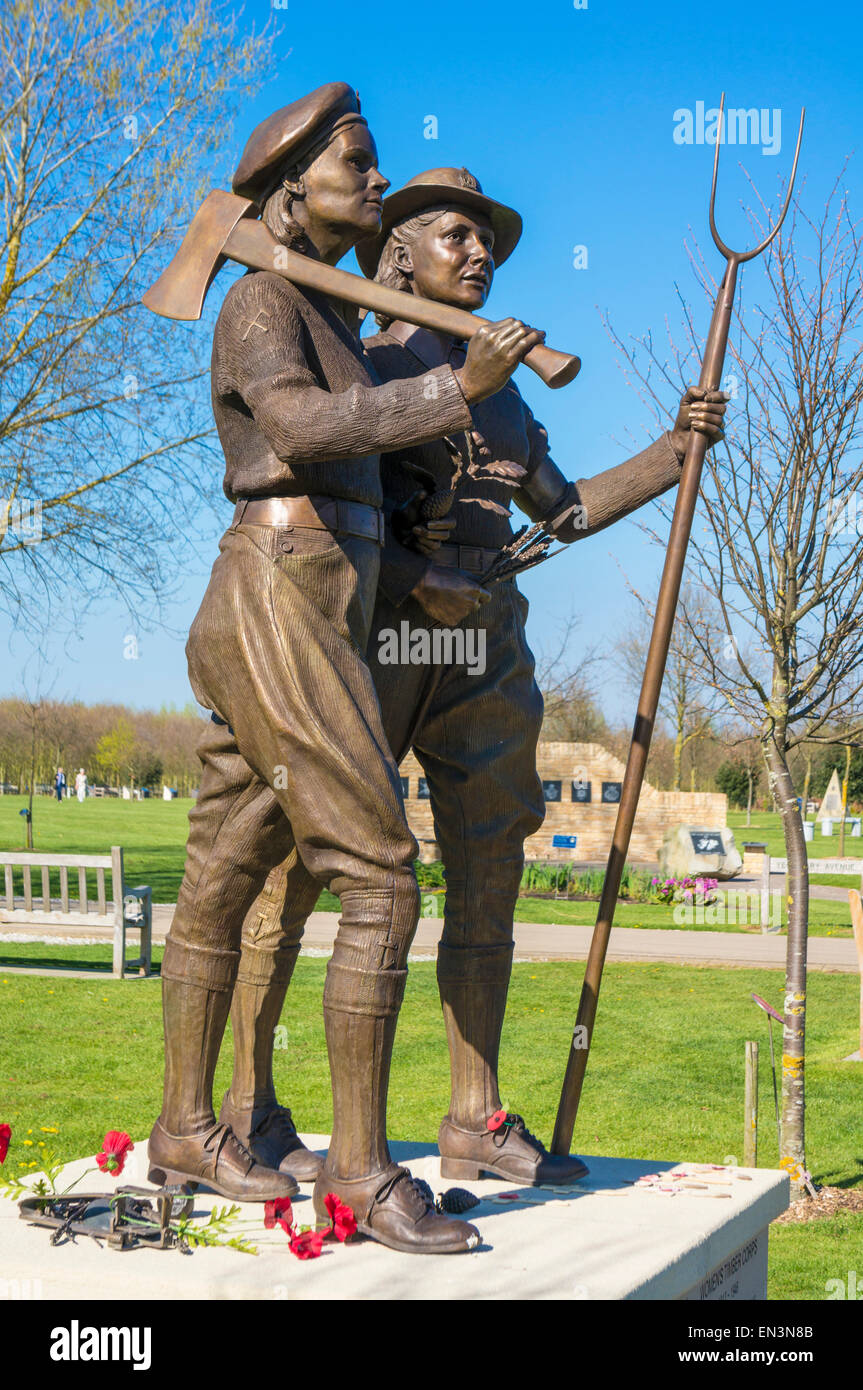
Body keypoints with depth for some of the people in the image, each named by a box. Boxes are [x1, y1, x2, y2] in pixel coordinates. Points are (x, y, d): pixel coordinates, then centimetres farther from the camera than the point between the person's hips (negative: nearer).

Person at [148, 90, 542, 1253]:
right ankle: (361, 1169, -9)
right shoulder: (260, 303, -8)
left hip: (314, 621, 9)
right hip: (281, 619, -9)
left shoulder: (331, 318, 21)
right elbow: (304, 428, -26)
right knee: (382, 884, -13)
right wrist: (458, 393, -27)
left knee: (226, 877, 12)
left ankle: (185, 1129, 21)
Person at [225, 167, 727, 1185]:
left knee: (489, 878, 2)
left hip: (482, 649, 6)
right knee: (295, 869, -6)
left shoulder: (496, 390, 22)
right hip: (366, 634, -6)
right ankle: (245, 1103, 4)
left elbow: (566, 512, 24)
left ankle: (477, 1121, 8)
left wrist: (676, 450, 13)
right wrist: (413, 580, -20)